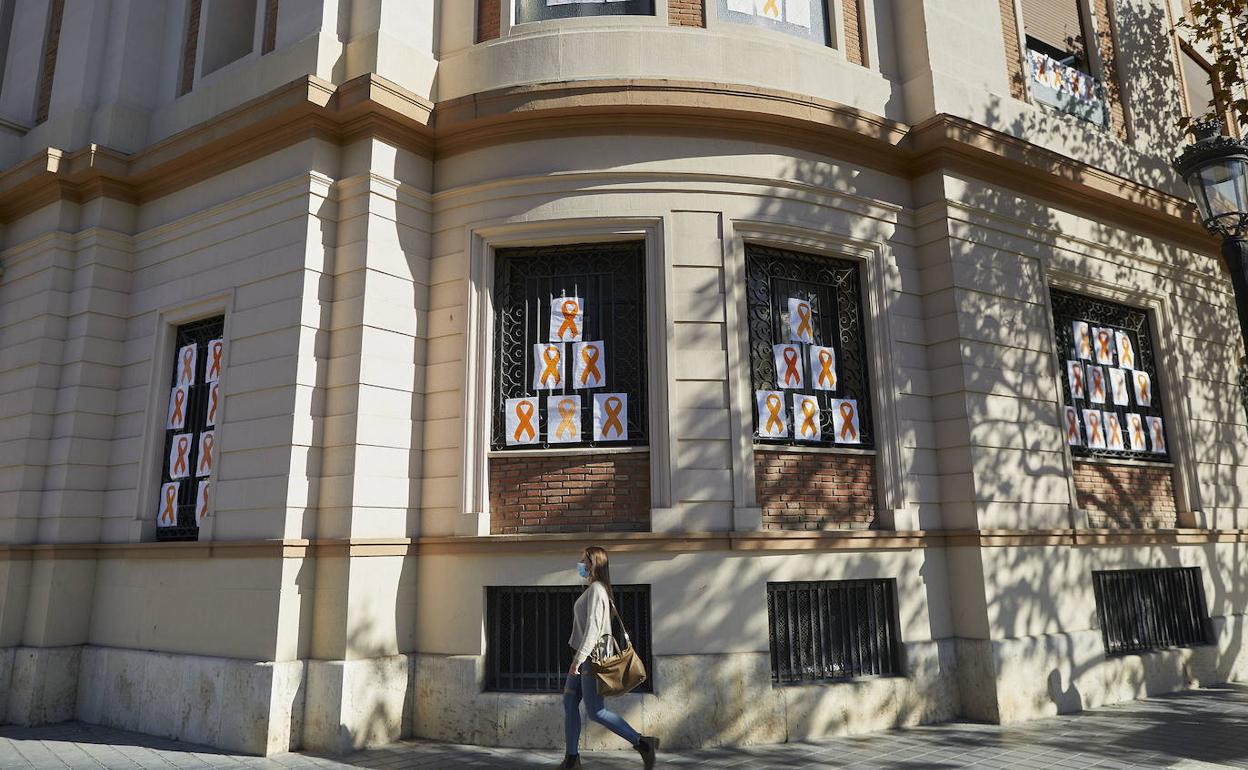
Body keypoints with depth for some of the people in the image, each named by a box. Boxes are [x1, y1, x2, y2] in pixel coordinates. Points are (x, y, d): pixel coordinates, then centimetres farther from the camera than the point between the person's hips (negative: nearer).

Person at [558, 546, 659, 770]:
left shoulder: (596, 590, -15)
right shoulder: (593, 589, 14)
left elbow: (592, 627, -23)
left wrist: (578, 658, -24)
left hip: (591, 656, -10)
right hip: (584, 656, 10)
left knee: (595, 711, -6)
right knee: (569, 702, 11)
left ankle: (642, 743, -1)